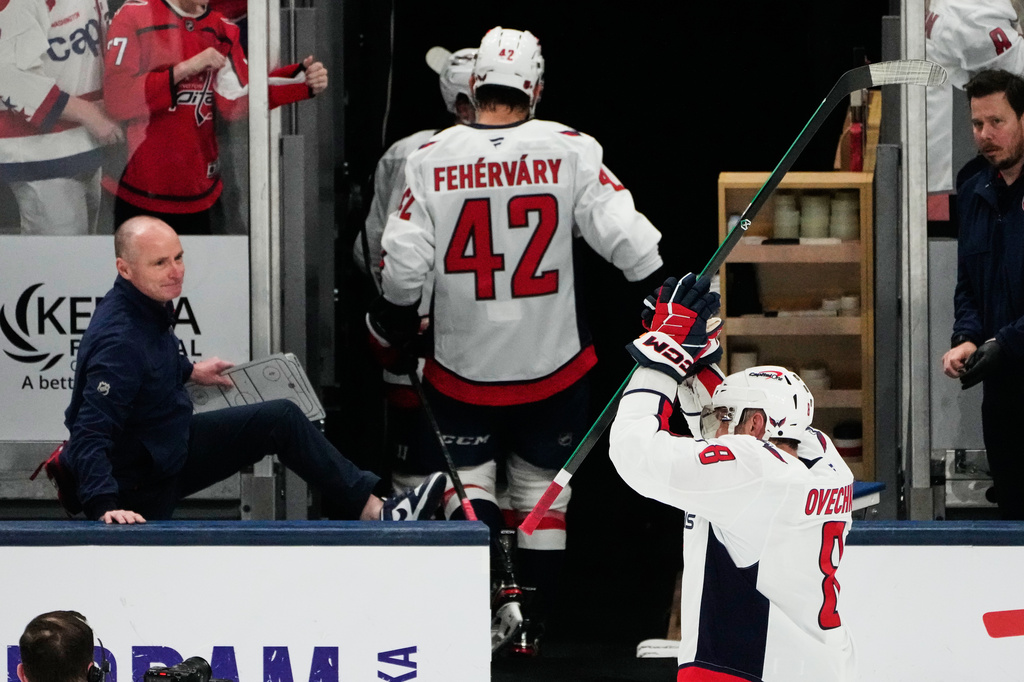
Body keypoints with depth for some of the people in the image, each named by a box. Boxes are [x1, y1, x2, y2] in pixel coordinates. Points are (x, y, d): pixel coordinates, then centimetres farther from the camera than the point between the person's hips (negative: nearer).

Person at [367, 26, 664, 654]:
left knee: (467, 476, 12)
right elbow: (628, 237, -12)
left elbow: (403, 265, -6)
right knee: (542, 487, 16)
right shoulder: (569, 151, -9)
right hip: (553, 366, 1)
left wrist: (393, 326, 12)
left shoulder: (432, 159, -7)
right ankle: (531, 626, 20)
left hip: (463, 365, -1)